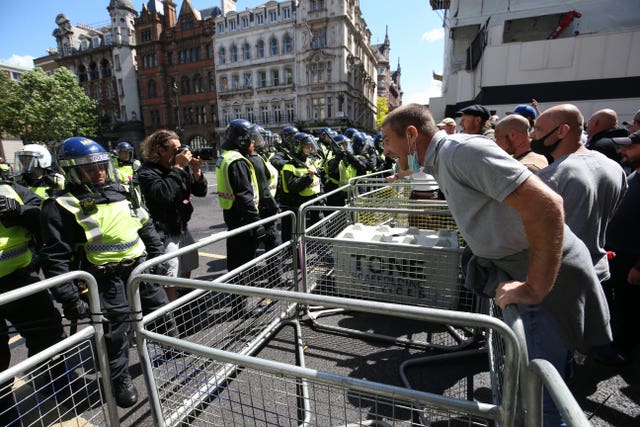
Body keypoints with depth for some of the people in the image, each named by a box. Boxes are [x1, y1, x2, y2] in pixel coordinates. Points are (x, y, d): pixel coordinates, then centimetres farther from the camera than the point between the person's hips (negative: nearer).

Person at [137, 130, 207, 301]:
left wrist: (196, 171, -13)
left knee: (187, 270, 22)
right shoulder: (147, 172, -14)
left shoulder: (183, 166, 2)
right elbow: (165, 194, -33)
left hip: (183, 228, 7)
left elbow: (201, 191, 4)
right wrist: (178, 167, -25)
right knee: (170, 280, -4)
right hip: (165, 234, -7)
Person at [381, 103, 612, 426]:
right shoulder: (440, 161, 7)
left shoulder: (462, 150, -23)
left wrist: (534, 288, -28)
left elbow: (546, 204, -29)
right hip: (517, 269, 9)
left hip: (547, 275, -9)